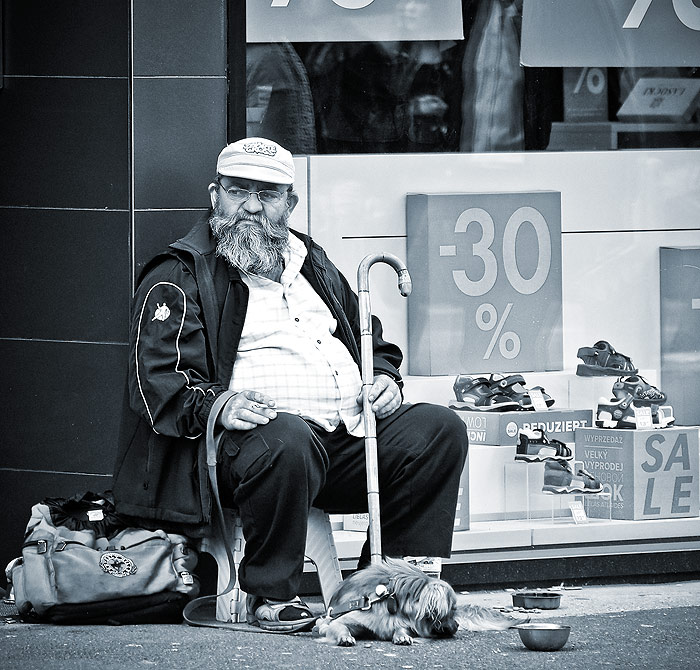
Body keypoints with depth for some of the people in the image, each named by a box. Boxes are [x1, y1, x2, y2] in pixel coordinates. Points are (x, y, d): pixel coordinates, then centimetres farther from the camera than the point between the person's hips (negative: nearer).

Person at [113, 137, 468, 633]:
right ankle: (272, 595, -23)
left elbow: (371, 340, 36)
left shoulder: (315, 266, 27)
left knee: (440, 430, -12)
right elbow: (159, 378, -7)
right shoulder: (180, 279, 5)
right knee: (286, 439, -40)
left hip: (350, 437, 7)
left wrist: (385, 377, 12)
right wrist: (217, 405, -26)